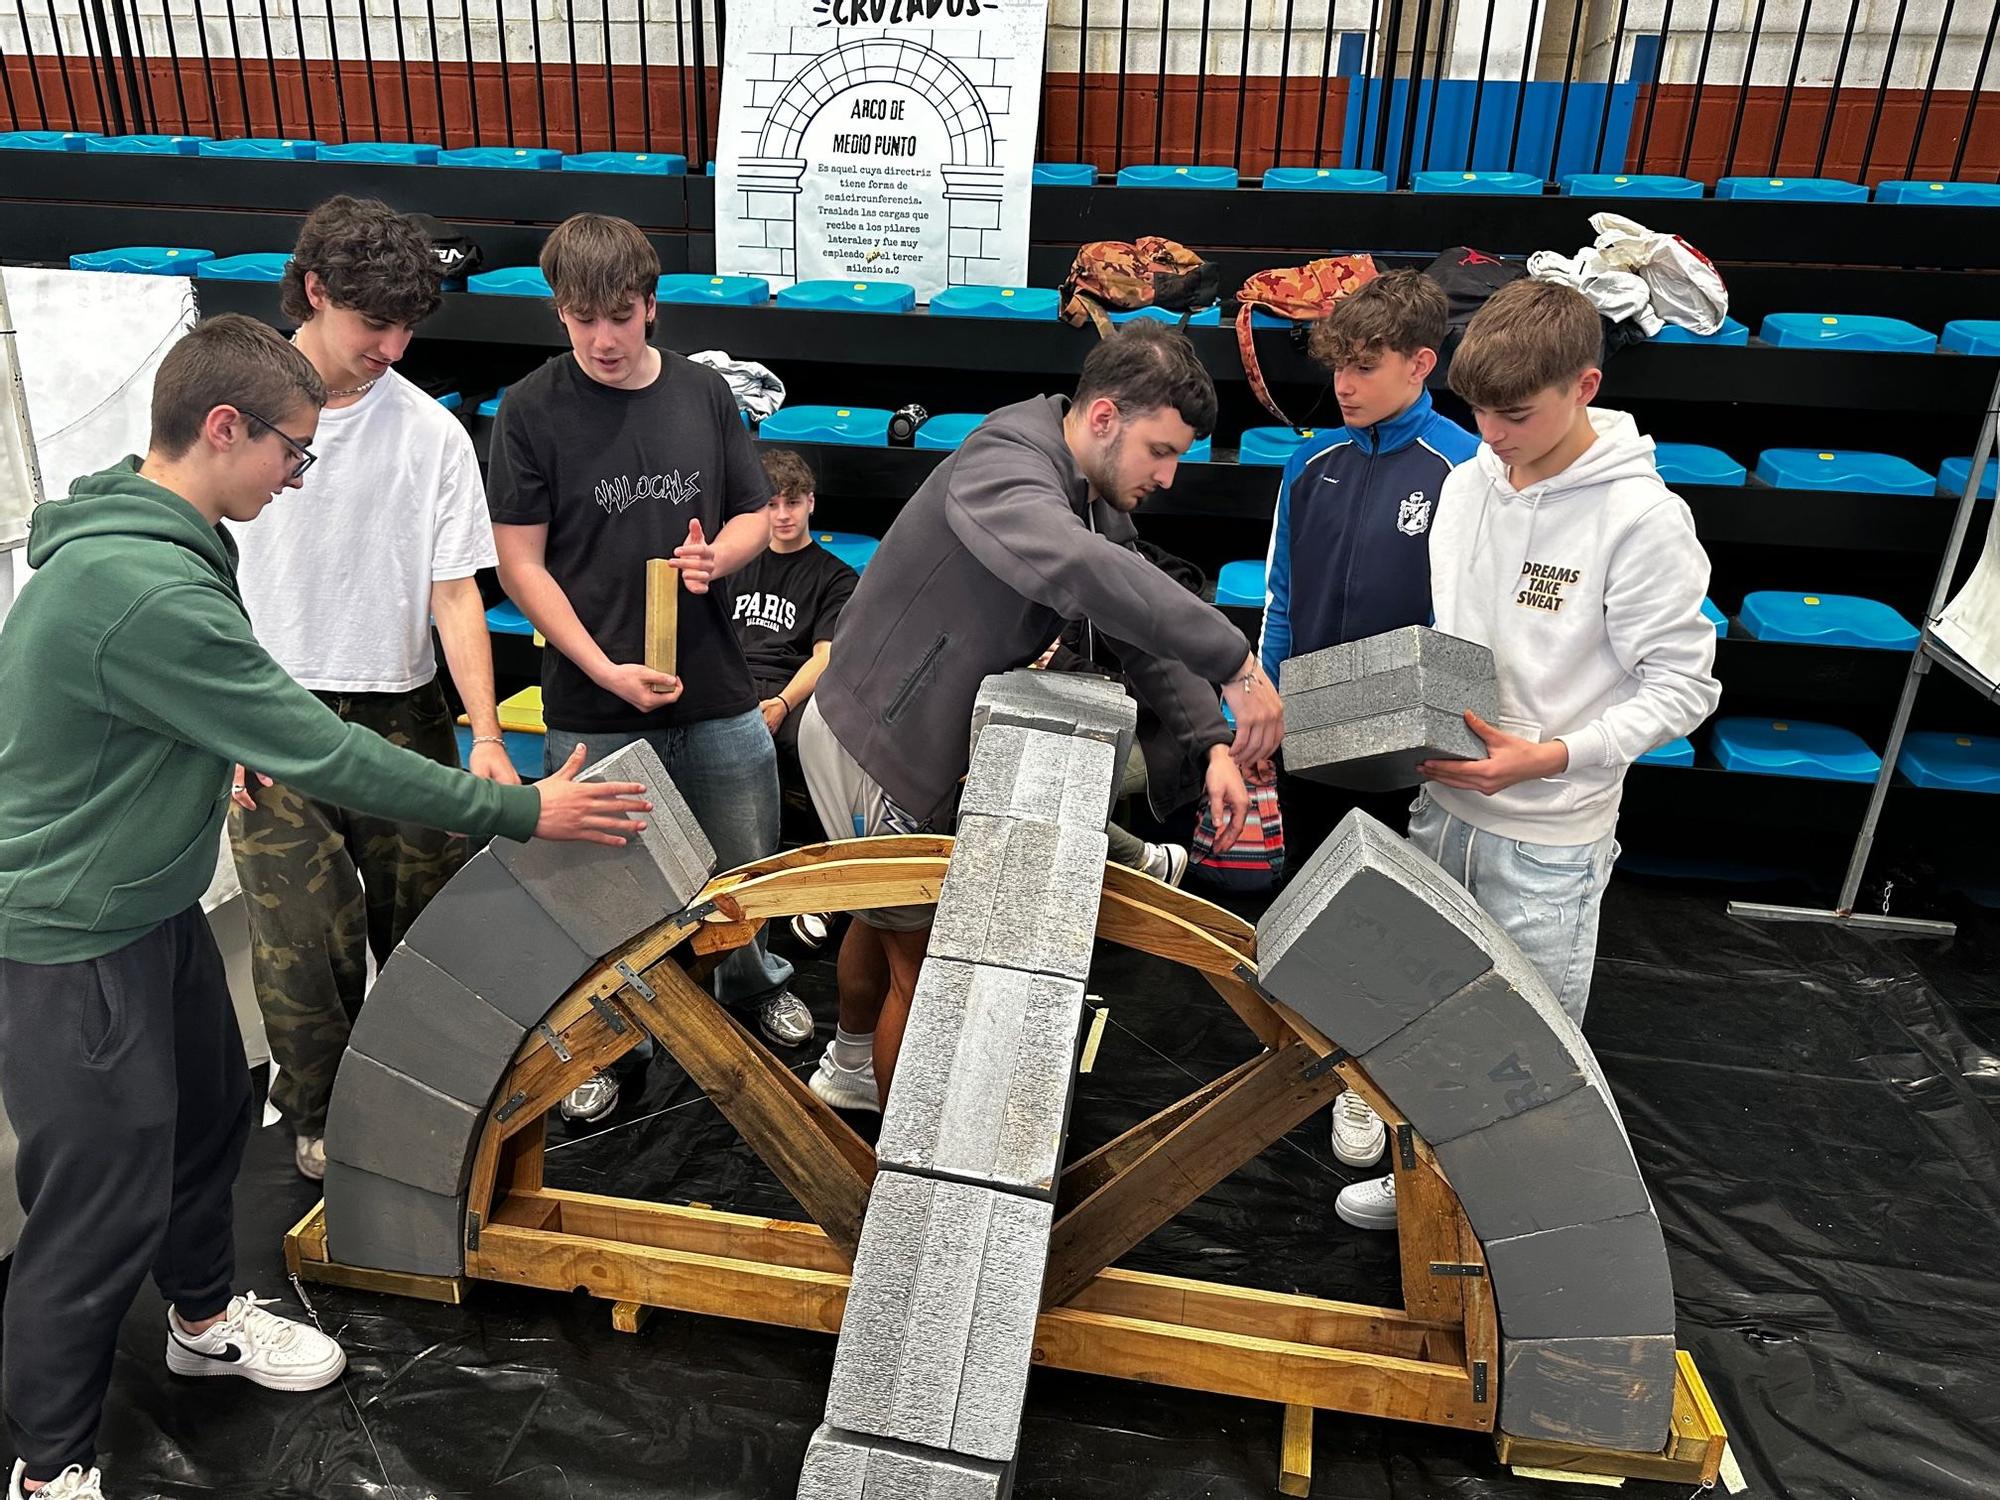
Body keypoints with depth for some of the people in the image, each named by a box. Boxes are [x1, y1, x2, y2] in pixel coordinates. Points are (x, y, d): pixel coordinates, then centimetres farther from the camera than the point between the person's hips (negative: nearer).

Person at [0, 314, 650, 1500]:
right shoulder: (145, 592, -30)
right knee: (105, 1208, 4)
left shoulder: (137, 537, 2)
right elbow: (322, 756, -29)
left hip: (156, 903, 10)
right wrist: (519, 811, -22)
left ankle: (207, 1316, 48)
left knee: (210, 1112, 23)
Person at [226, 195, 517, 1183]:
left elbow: (454, 591, -3)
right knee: (303, 938, 2)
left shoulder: (431, 432, -3)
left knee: (425, 923, 8)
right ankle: (318, 1116, 25)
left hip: (401, 712, 1)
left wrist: (487, 738, -12)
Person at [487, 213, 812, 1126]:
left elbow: (754, 517, 11)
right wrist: (607, 672, -15)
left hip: (718, 693, 3)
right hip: (593, 706, -3)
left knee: (748, 865, 17)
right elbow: (520, 565, -6)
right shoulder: (531, 411, -6)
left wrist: (716, 555, -12)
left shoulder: (704, 394, 3)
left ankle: (752, 981, 47)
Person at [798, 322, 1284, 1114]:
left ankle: (852, 1068, 53)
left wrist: (1211, 744, -16)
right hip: (868, 742, -10)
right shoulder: (1006, 466, -29)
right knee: (922, 951, 3)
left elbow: (1144, 632, -1)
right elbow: (1080, 571, -50)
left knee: (886, 914, 28)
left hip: (913, 739, 10)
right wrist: (1236, 663, -50)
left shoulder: (1099, 504, 2)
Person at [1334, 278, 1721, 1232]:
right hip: (1444, 804, 6)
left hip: (1552, 836, -6)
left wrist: (1555, 757, -24)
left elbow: (1683, 687, -14)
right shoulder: (1469, 482, 2)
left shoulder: (1641, 518, -17)